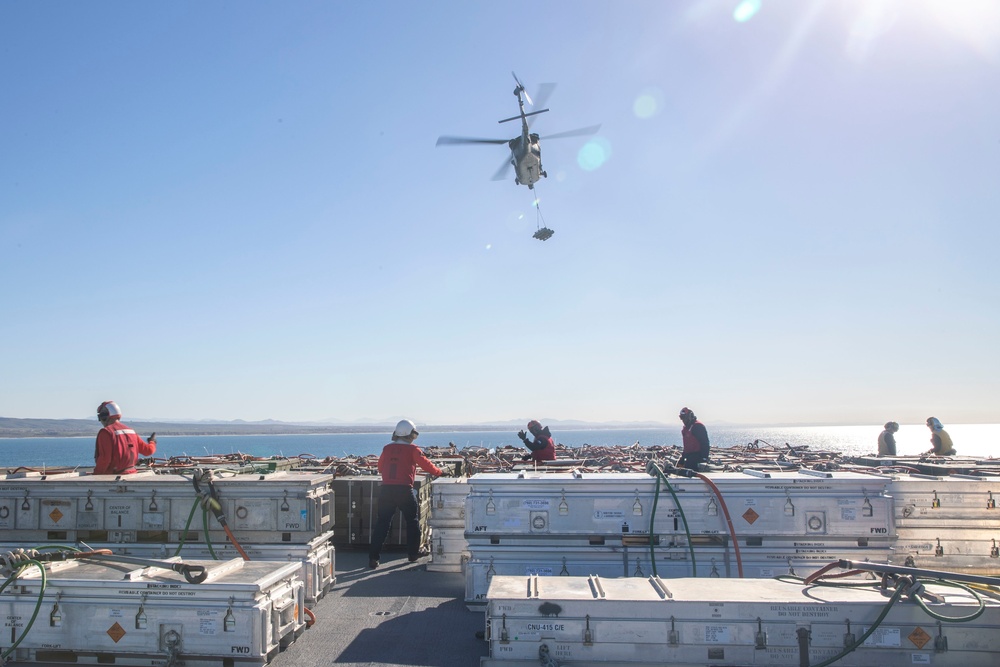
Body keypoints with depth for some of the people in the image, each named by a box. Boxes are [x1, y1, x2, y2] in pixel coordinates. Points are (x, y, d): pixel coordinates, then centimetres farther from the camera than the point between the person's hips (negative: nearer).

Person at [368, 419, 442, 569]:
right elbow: (425, 464, 3)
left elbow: (380, 468, 18)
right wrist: (438, 472, 19)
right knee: (412, 520, 16)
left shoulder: (387, 448, 8)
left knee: (382, 522, 7)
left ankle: (373, 556, 2)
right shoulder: (412, 449, -2)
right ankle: (414, 552, 25)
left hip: (386, 489, 3)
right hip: (404, 489, -3)